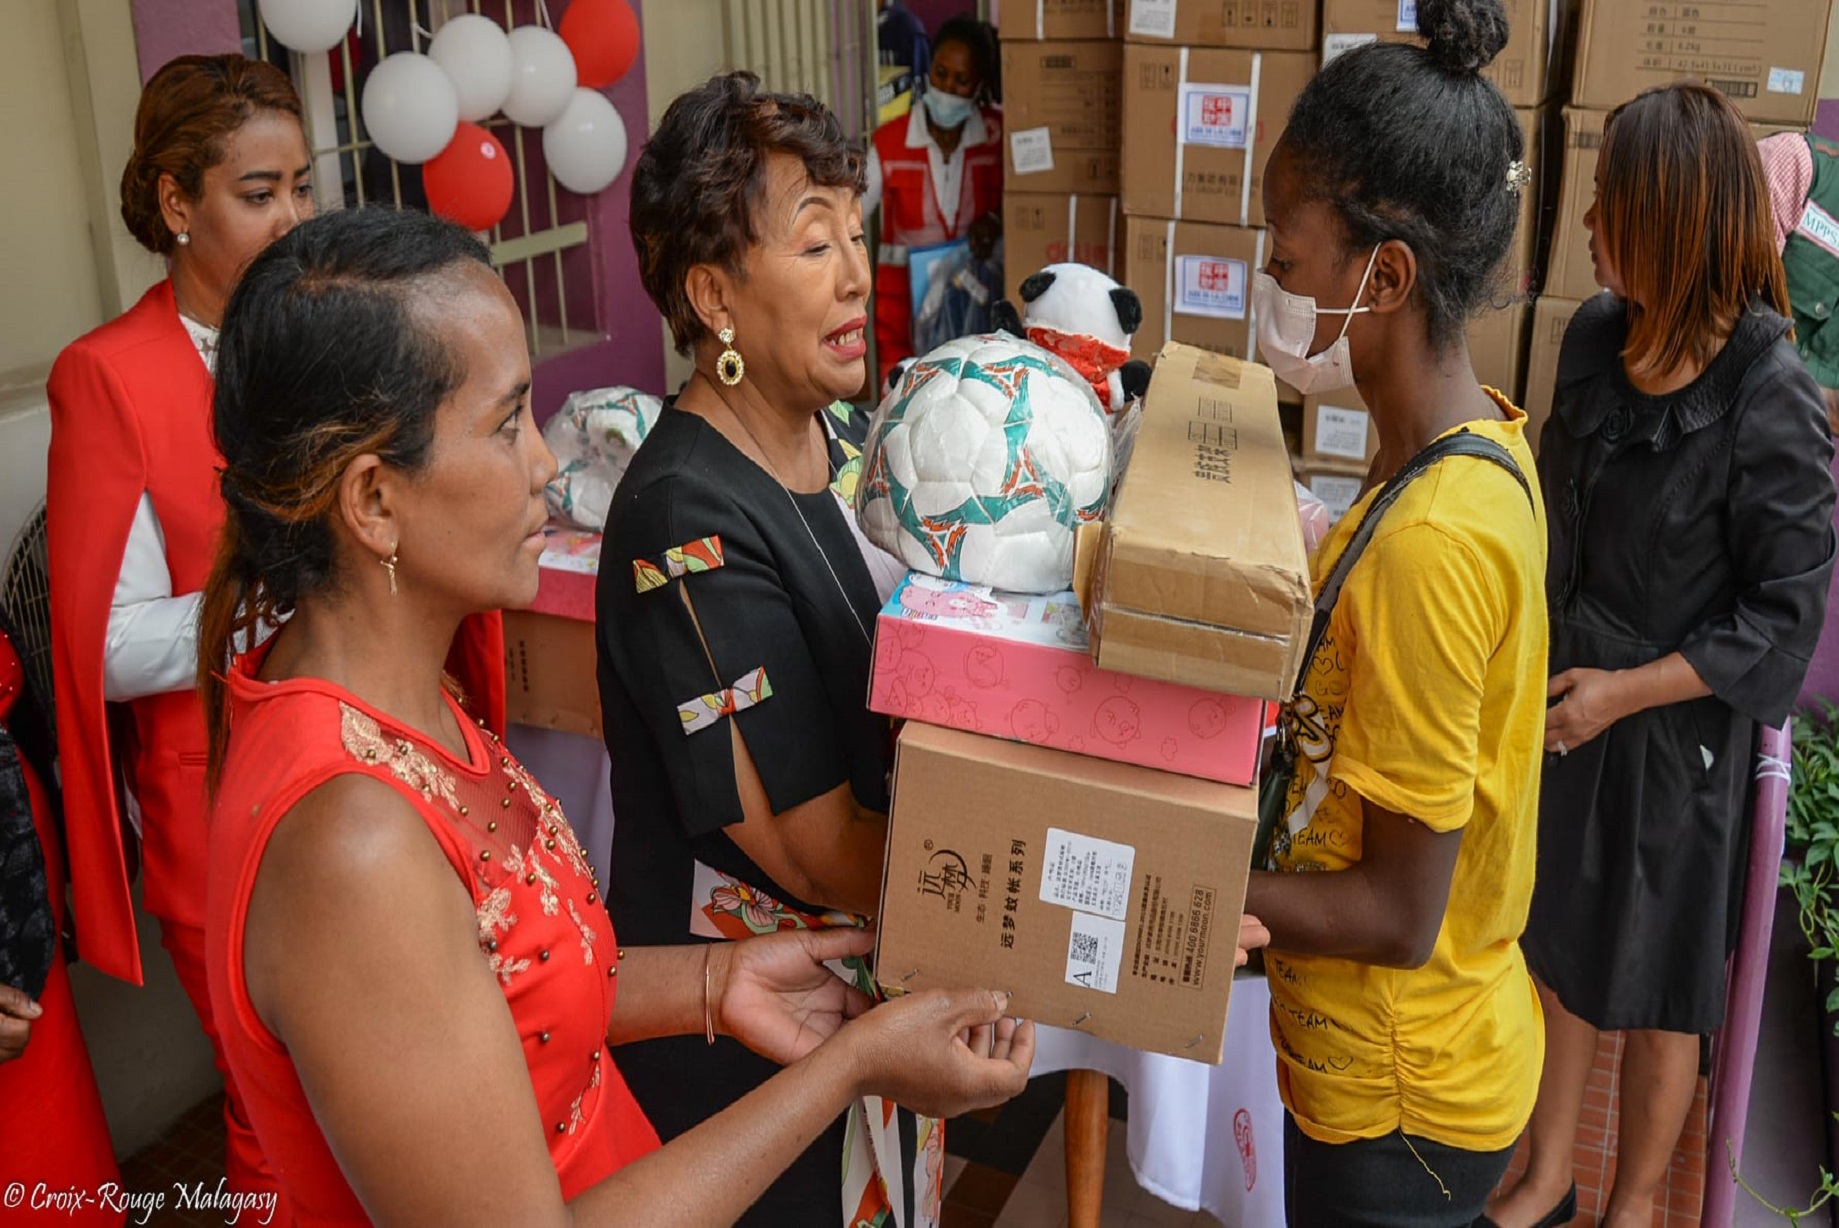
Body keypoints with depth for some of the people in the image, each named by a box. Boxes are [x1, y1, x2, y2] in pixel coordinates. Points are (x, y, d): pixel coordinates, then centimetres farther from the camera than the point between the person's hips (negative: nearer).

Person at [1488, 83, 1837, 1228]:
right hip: (1563, 704, 6)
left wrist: (1625, 691, -19)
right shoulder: (1597, 335, -5)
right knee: (1559, 951, 20)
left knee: (1656, 997, 15)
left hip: (1676, 734, -5)